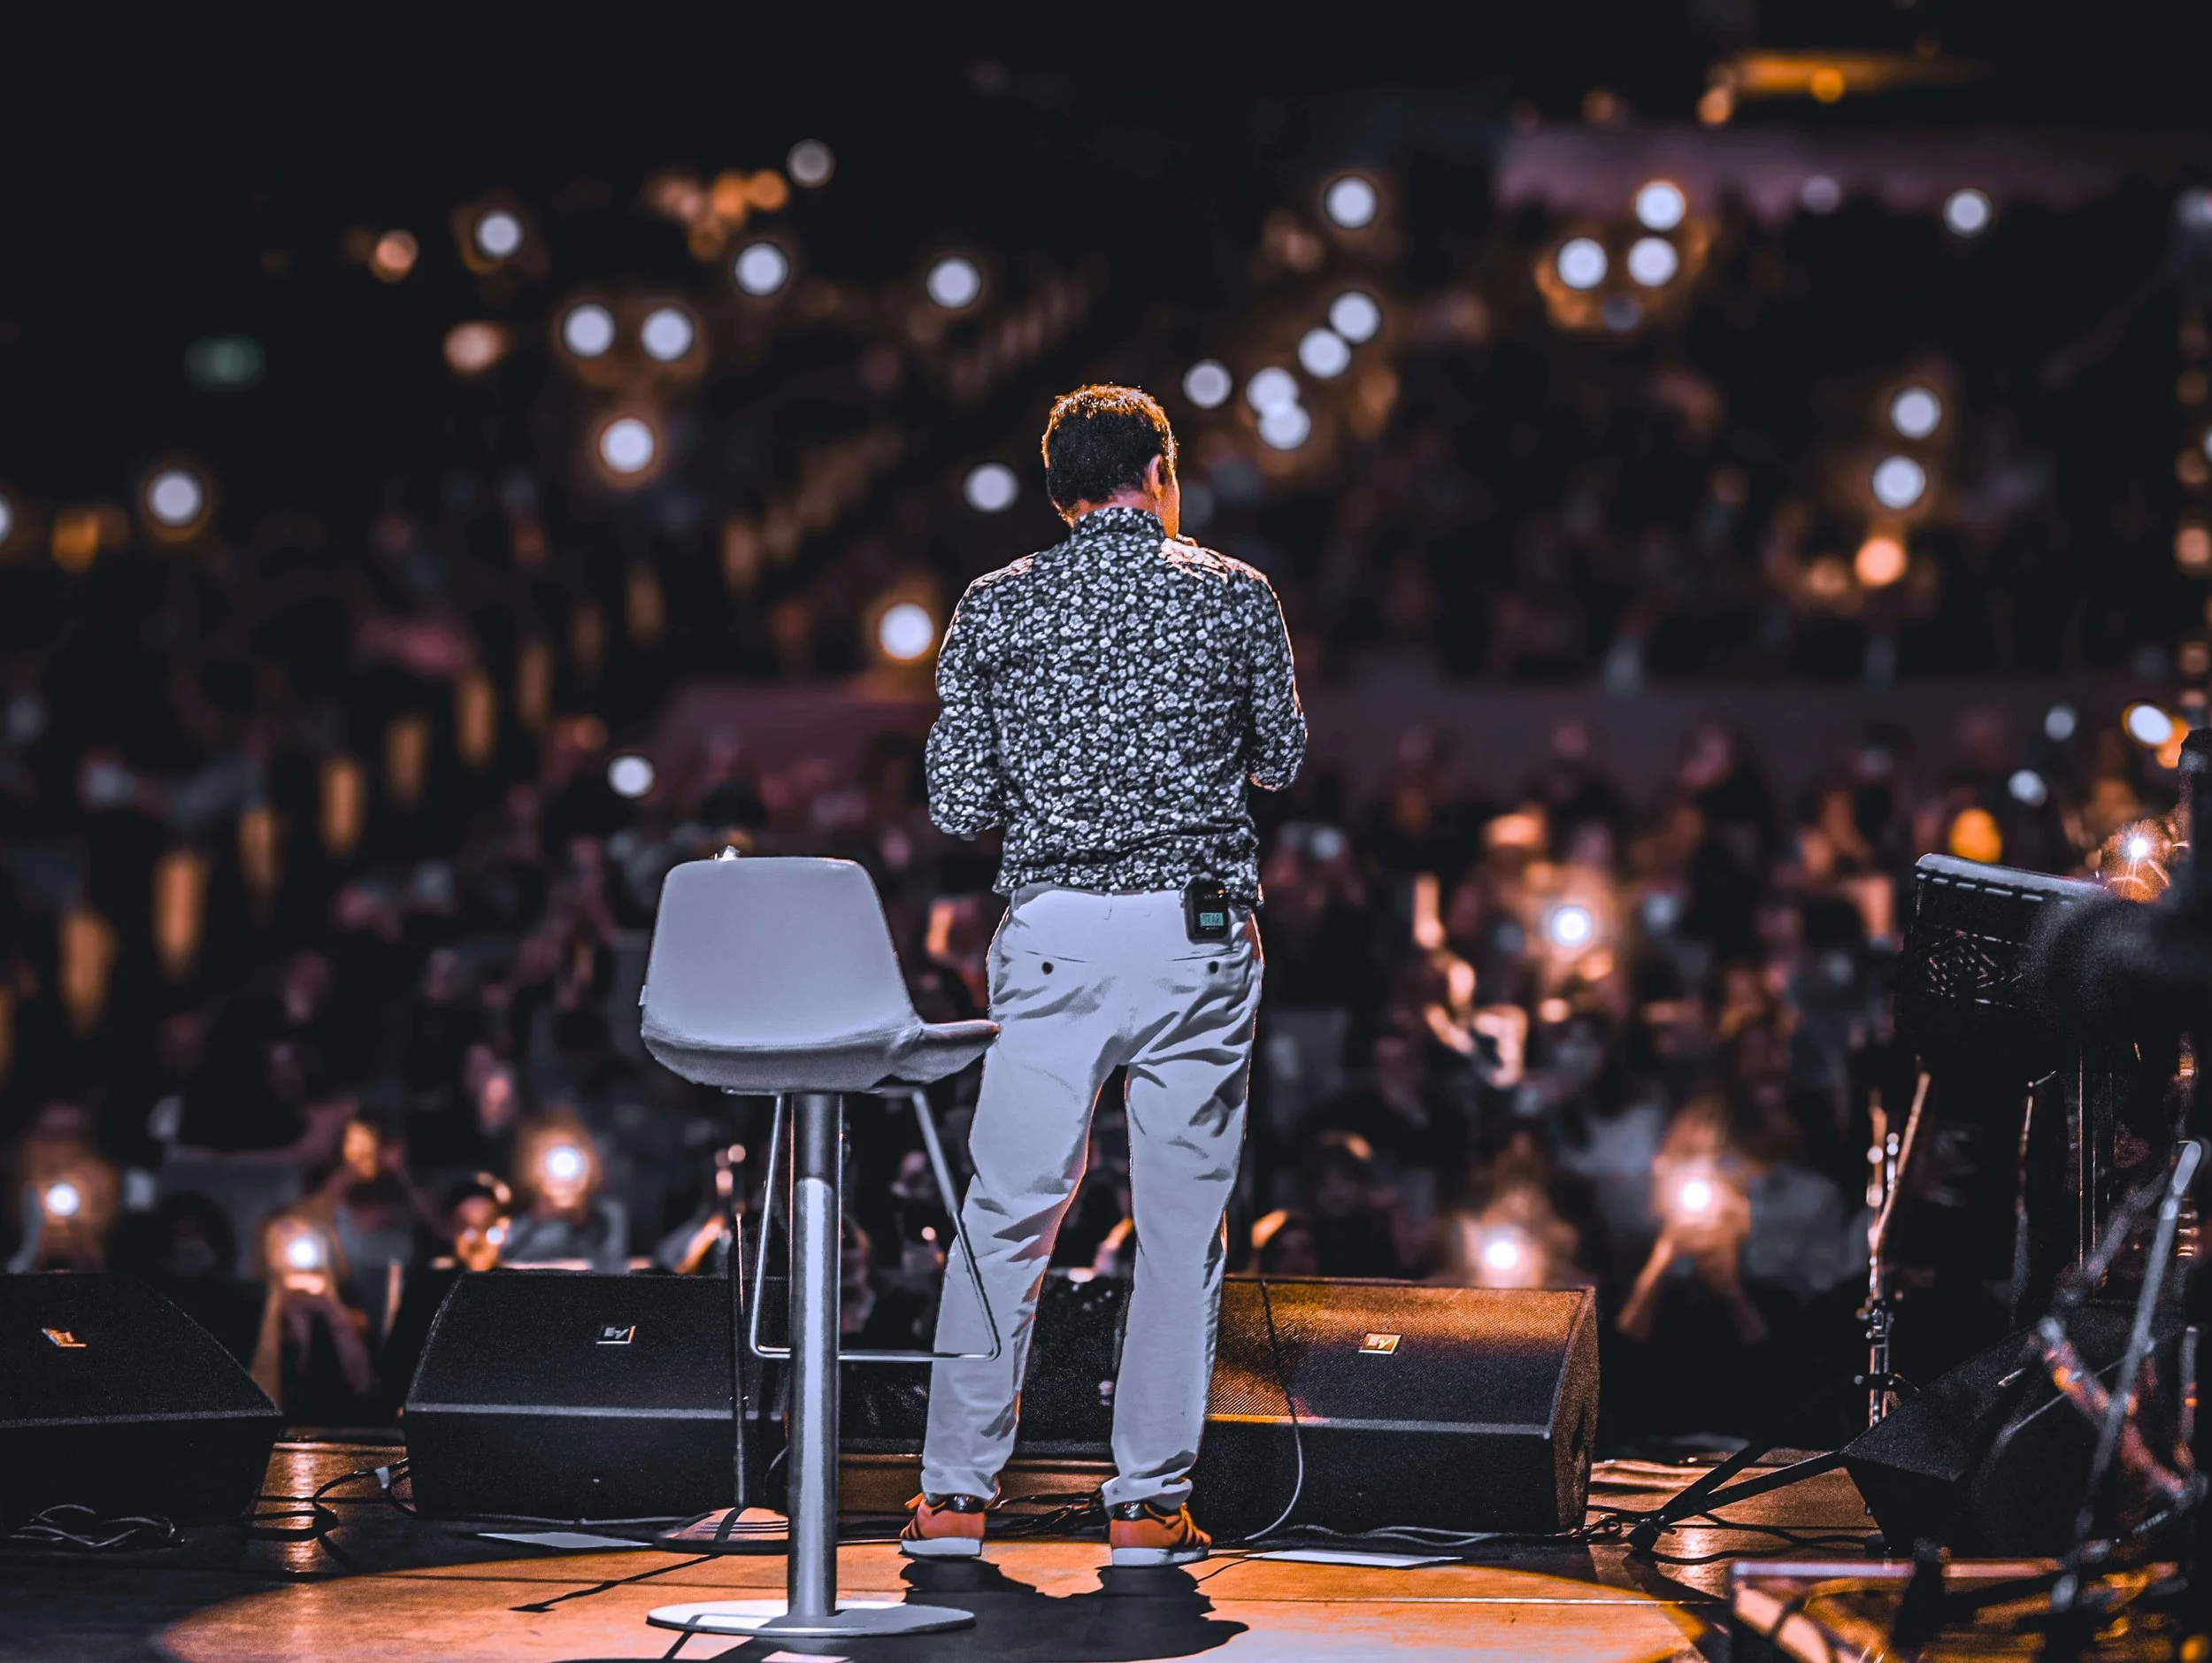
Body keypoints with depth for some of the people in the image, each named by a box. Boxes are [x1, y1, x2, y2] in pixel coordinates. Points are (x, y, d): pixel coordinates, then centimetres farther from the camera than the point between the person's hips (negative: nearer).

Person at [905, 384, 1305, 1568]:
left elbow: (957, 804, 2)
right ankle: (1149, 1505, 6)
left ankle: (954, 1497, 3)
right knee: (1183, 1225, 6)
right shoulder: (1234, 596, 3)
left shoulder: (996, 608, 3)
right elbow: (1283, 760, 15)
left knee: (1007, 1218, 4)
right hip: (1199, 933, 0)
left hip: (1054, 934, 0)